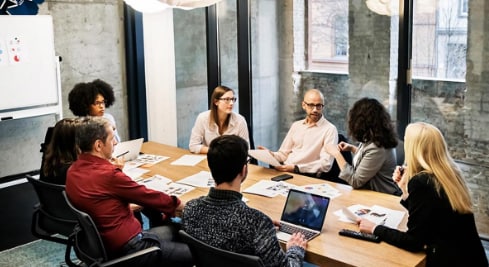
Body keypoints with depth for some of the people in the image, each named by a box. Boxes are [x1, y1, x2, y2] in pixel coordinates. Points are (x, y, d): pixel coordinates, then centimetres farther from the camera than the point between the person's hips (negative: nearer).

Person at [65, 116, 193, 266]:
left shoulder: (73, 170, 2)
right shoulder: (107, 174, -25)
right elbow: (147, 196, -11)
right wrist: (179, 205, 3)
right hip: (126, 249, -9)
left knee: (173, 230, 24)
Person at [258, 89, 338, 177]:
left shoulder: (329, 129, -3)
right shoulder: (296, 125, 16)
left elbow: (326, 164, -12)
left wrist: (296, 168, -21)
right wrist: (271, 154, -5)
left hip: (308, 176, -6)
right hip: (284, 171, 6)